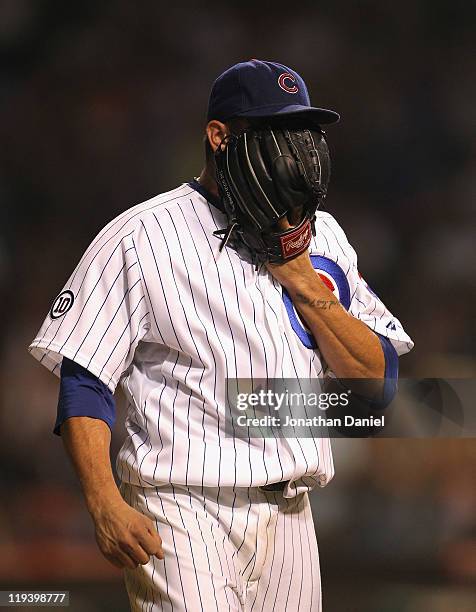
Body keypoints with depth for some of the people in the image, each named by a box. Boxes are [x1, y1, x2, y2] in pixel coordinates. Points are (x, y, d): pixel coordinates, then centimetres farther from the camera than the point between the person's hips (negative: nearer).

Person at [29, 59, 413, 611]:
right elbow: (83, 380, -7)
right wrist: (105, 505, -19)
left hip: (289, 518, 6)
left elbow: (376, 376, 9)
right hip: (182, 513, -6)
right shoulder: (139, 237, -2)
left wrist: (305, 284, -3)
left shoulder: (320, 235, 14)